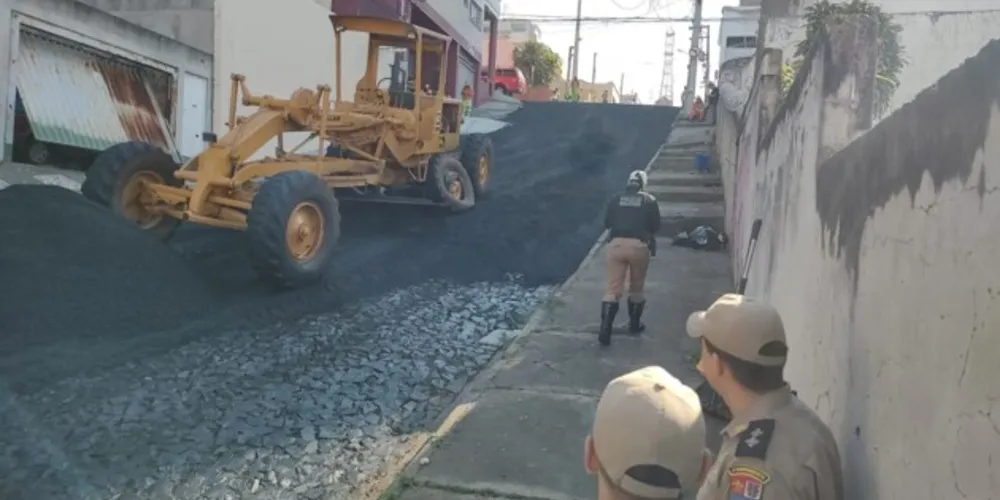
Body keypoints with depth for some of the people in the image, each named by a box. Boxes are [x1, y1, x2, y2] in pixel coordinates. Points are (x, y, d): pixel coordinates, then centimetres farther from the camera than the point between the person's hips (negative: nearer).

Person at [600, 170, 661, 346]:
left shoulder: (616, 200, 13)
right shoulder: (649, 200, 9)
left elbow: (607, 223, 14)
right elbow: (655, 226, 8)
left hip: (616, 244, 1)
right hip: (639, 246, -1)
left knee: (612, 289, -1)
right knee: (636, 288, 17)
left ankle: (605, 331, -9)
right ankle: (634, 324, 31)